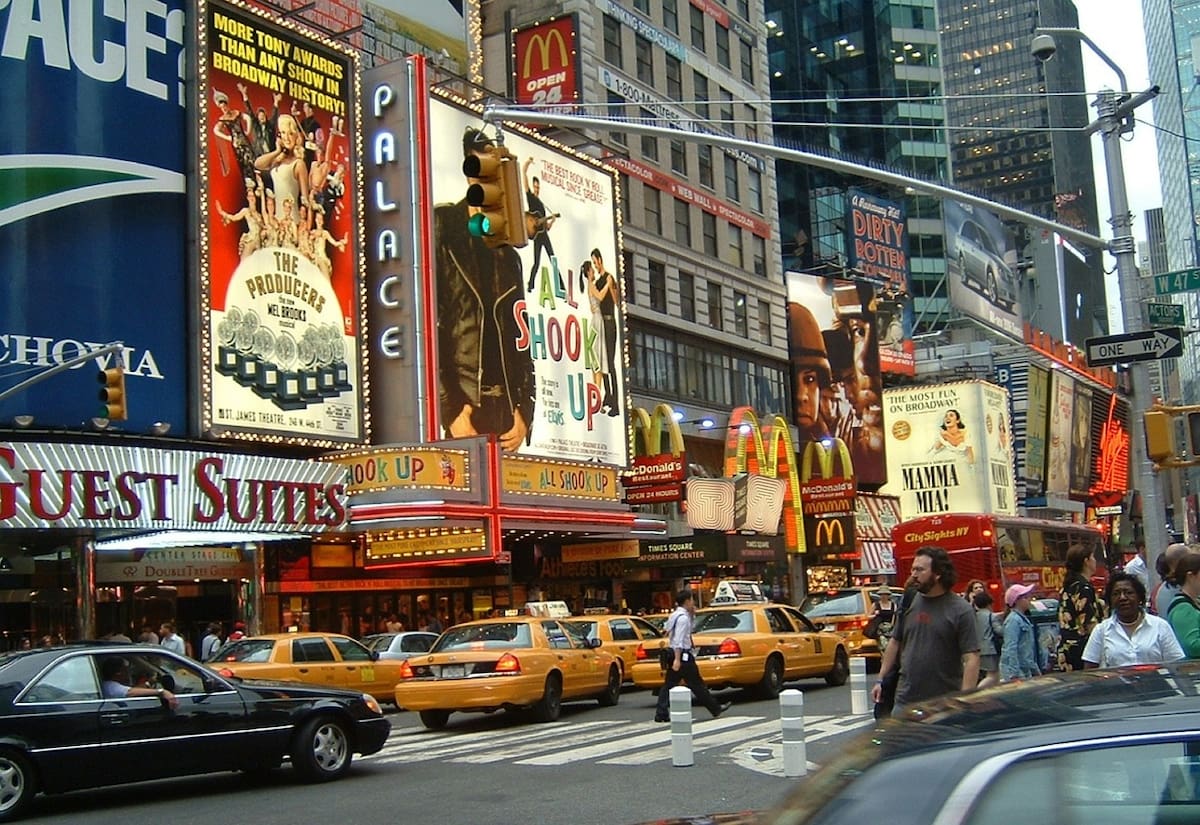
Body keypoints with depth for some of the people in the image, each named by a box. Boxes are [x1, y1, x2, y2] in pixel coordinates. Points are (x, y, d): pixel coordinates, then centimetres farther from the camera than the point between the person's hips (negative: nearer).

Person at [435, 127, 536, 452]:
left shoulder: (509, 257, 20)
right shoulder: (442, 232, 0)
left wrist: (524, 410, 6)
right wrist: (450, 411, -14)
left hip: (504, 410, 6)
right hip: (462, 404, -6)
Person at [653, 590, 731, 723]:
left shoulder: (676, 615, 13)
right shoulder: (683, 617, -16)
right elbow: (679, 639, -23)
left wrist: (692, 614, 15)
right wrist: (677, 659, -27)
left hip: (674, 653, 9)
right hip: (683, 656, -9)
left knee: (669, 684, 6)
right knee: (696, 684, 1)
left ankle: (661, 714, 1)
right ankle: (715, 709, 13)